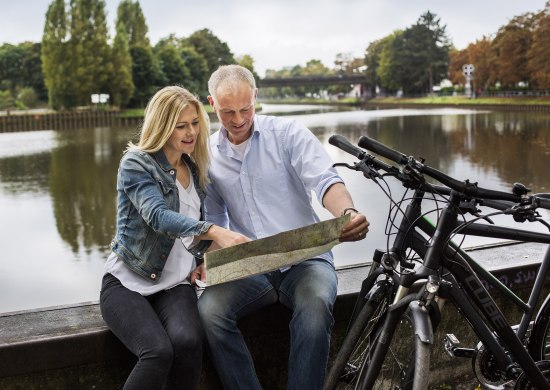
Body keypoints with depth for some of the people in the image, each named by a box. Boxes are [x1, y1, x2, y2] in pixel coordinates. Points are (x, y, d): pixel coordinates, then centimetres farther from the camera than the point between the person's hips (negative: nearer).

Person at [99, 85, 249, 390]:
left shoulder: (195, 169, 11)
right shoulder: (136, 164, -8)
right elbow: (157, 215, -26)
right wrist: (214, 232, -42)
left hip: (175, 284, 4)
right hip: (127, 282, -4)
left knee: (188, 343, -28)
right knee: (158, 352, -31)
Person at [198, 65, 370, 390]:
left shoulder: (289, 133, -1)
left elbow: (325, 181, -13)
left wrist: (348, 214, -35)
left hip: (305, 259, -2)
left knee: (316, 304, -35)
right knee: (210, 310, -27)